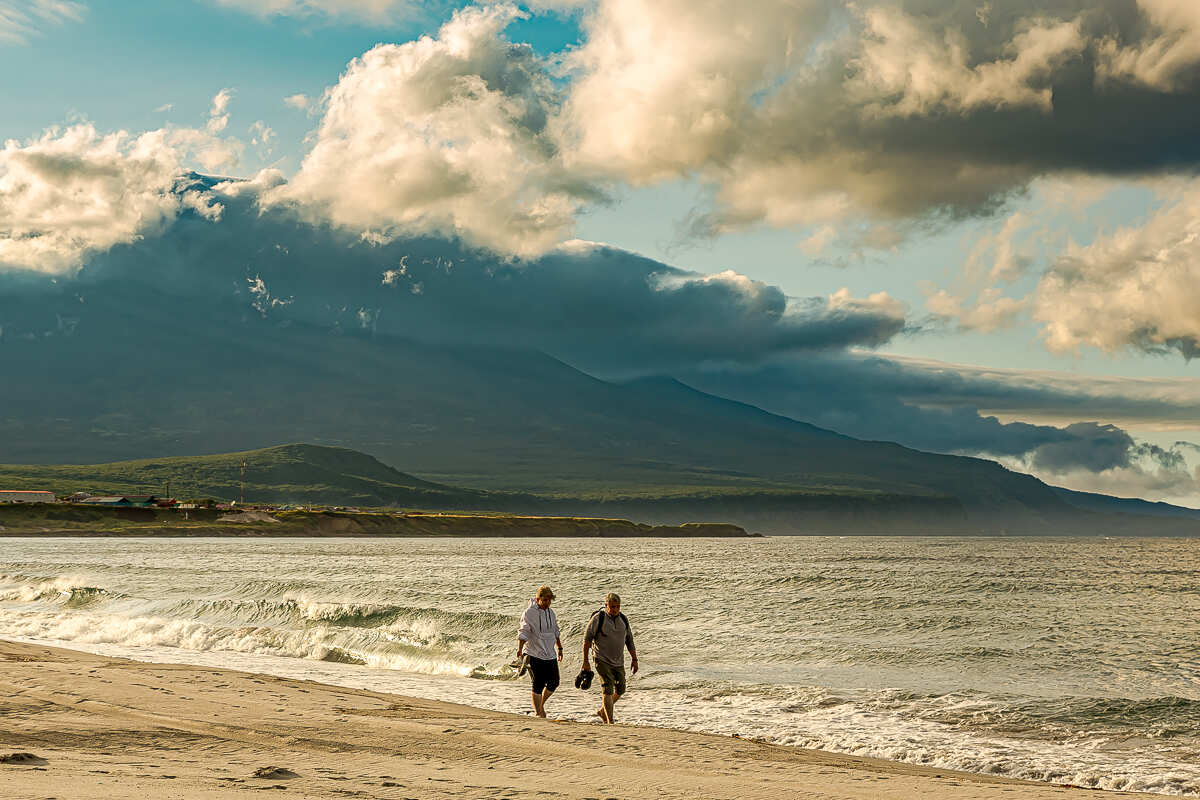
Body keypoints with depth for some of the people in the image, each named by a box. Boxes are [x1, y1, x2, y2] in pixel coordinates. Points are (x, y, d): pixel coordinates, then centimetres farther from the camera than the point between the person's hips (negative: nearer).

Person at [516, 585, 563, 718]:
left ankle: (541, 705, 28)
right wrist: (519, 649, -29)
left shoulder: (551, 613, 11)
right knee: (538, 686, -6)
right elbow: (523, 632, -17)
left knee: (554, 683, 7)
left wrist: (559, 648, 28)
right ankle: (538, 713, 2)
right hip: (534, 655, -7)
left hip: (549, 655, 7)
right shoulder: (529, 613, -10)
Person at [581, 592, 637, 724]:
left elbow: (629, 640, 13)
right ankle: (610, 722, -9)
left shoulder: (623, 619, 4)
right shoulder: (598, 619, -12)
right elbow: (587, 640, -10)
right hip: (602, 661, -6)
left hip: (618, 662, 6)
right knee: (608, 690, -12)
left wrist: (634, 659, 11)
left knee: (620, 690, 10)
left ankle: (602, 711, 31)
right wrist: (585, 661, -12)